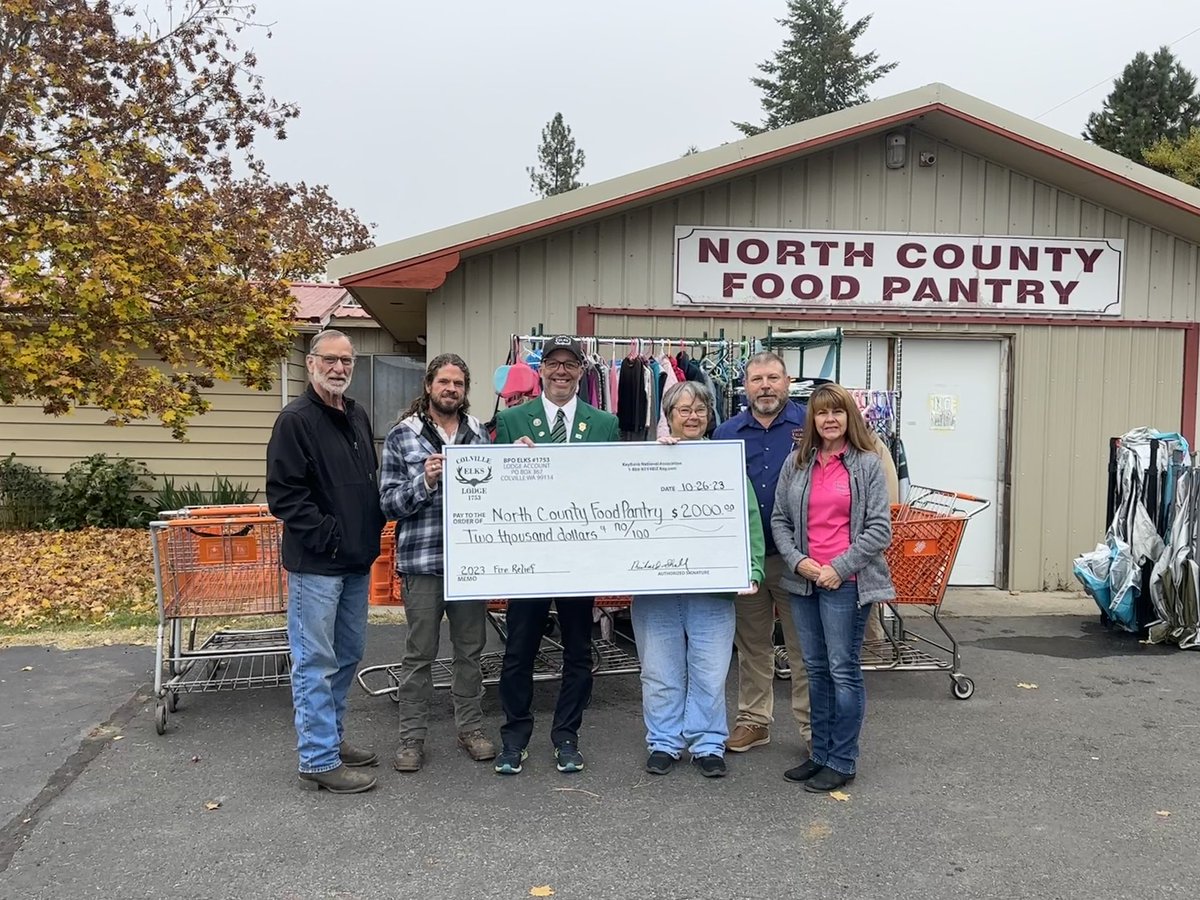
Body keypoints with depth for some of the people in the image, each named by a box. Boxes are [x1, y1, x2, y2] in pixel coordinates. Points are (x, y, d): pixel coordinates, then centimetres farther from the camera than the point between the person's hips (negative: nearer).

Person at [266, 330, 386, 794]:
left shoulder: (358, 416, 13)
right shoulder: (297, 420, -12)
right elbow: (284, 494, -17)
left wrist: (373, 530, 9)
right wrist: (330, 536, -18)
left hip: (357, 562, 9)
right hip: (316, 564, -8)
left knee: (347, 655, 17)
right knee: (315, 663, 0)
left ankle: (332, 737, 32)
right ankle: (319, 761, 9)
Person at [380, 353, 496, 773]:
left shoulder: (479, 432, 8)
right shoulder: (403, 435, -1)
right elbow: (389, 502, -4)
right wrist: (425, 482, -19)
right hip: (422, 559, -3)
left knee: (471, 649, 13)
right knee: (419, 653, 5)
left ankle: (471, 728, 28)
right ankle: (411, 738, 18)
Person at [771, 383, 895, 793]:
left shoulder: (867, 464, -4)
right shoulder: (797, 463, 8)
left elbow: (880, 529, -7)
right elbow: (780, 520, 9)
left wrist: (839, 568, -12)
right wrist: (797, 560, -6)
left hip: (846, 582, -4)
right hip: (803, 580, 5)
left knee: (843, 670, 1)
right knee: (816, 669, 13)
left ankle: (842, 762, 13)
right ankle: (820, 754, 25)